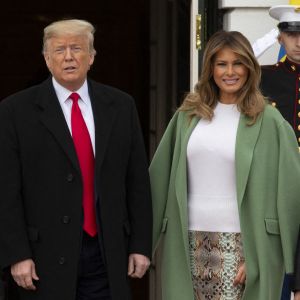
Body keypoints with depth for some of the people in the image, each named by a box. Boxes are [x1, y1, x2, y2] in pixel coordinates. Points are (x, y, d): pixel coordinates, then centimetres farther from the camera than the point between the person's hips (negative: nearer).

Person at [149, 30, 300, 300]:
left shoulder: (268, 121, -3)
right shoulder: (188, 115, 8)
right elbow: (161, 177, 11)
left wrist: (257, 256, -9)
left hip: (239, 243, -3)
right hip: (190, 242, 3)